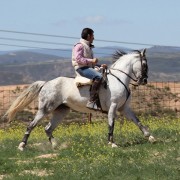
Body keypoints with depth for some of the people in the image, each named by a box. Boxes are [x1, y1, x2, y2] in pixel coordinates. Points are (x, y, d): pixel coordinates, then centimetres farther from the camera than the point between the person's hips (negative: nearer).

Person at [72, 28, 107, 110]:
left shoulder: (89, 47, 24)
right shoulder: (80, 46, -6)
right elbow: (78, 59, -18)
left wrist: (100, 65, 15)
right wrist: (91, 60, -22)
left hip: (89, 67, 10)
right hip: (82, 68, -10)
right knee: (98, 76, -32)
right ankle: (91, 102, -40)